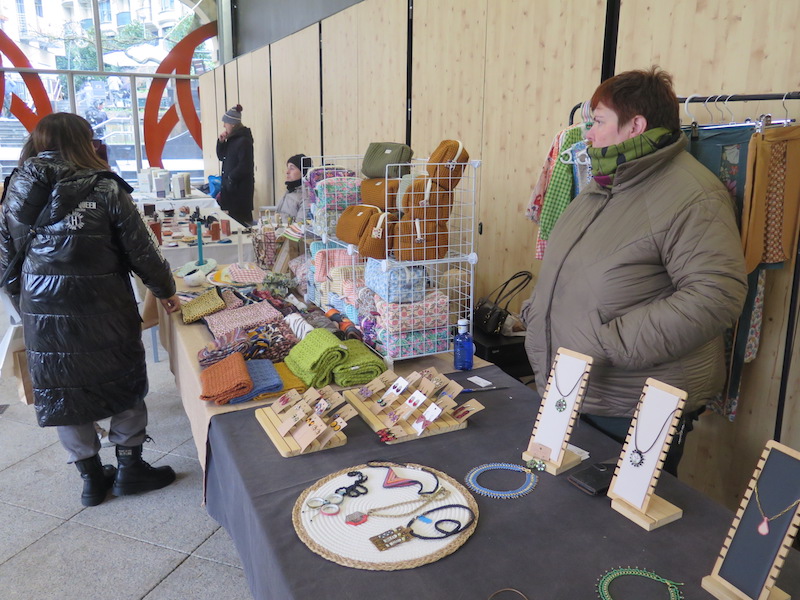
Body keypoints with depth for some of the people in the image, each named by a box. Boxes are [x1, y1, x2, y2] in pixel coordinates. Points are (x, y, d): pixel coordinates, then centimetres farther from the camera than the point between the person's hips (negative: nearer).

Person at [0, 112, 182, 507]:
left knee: (63, 391, 15)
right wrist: (165, 291, 7)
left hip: (41, 314, 4)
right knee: (125, 384, 14)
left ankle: (91, 477, 26)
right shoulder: (105, 189, -8)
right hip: (103, 310, -3)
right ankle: (129, 468, 23)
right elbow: (141, 251, -7)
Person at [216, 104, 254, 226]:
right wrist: (221, 141, 5)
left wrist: (230, 178, -11)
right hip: (230, 185, 9)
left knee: (239, 217, -8)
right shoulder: (232, 139, 13)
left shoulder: (244, 141, -14)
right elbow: (221, 156, 20)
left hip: (240, 188, -9)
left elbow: (244, 166, -18)